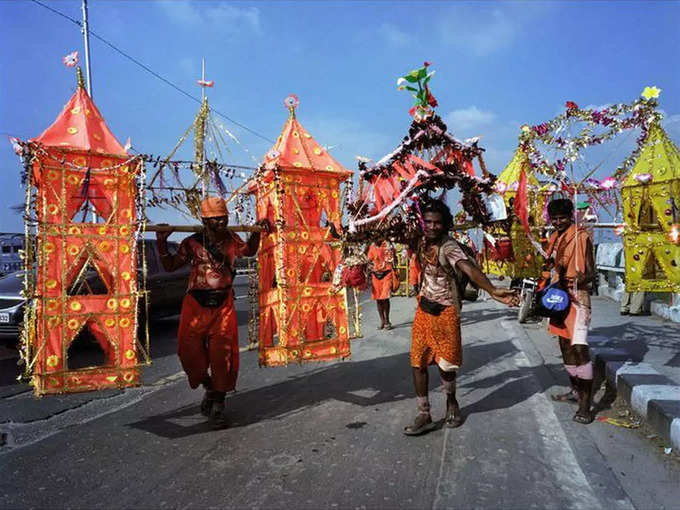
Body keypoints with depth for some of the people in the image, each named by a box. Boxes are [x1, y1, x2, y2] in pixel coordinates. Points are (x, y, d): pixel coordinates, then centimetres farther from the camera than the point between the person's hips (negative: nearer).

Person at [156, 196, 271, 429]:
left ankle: (218, 404, 12)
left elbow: (249, 251, 26)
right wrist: (161, 243, -6)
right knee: (190, 351, 4)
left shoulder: (232, 239, 3)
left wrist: (257, 232, 11)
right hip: (196, 304, 0)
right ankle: (209, 388, 33)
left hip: (223, 305, 1)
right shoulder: (193, 243, -2)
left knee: (223, 353, -3)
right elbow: (170, 266, 6)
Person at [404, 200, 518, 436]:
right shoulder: (422, 244, 2)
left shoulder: (449, 247, -20)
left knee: (444, 364, 7)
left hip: (444, 312, -6)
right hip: (423, 310, 6)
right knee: (418, 362, 6)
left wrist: (492, 290, -52)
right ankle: (424, 416, 18)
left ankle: (451, 404, 36)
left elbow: (469, 269, -37)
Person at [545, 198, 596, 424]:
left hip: (578, 297, -8)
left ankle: (585, 404, -14)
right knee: (565, 345, 15)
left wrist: (576, 281, -27)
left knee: (579, 347, -16)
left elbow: (590, 272, -13)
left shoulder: (581, 237, -9)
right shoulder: (554, 239, 13)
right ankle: (575, 390, 31)